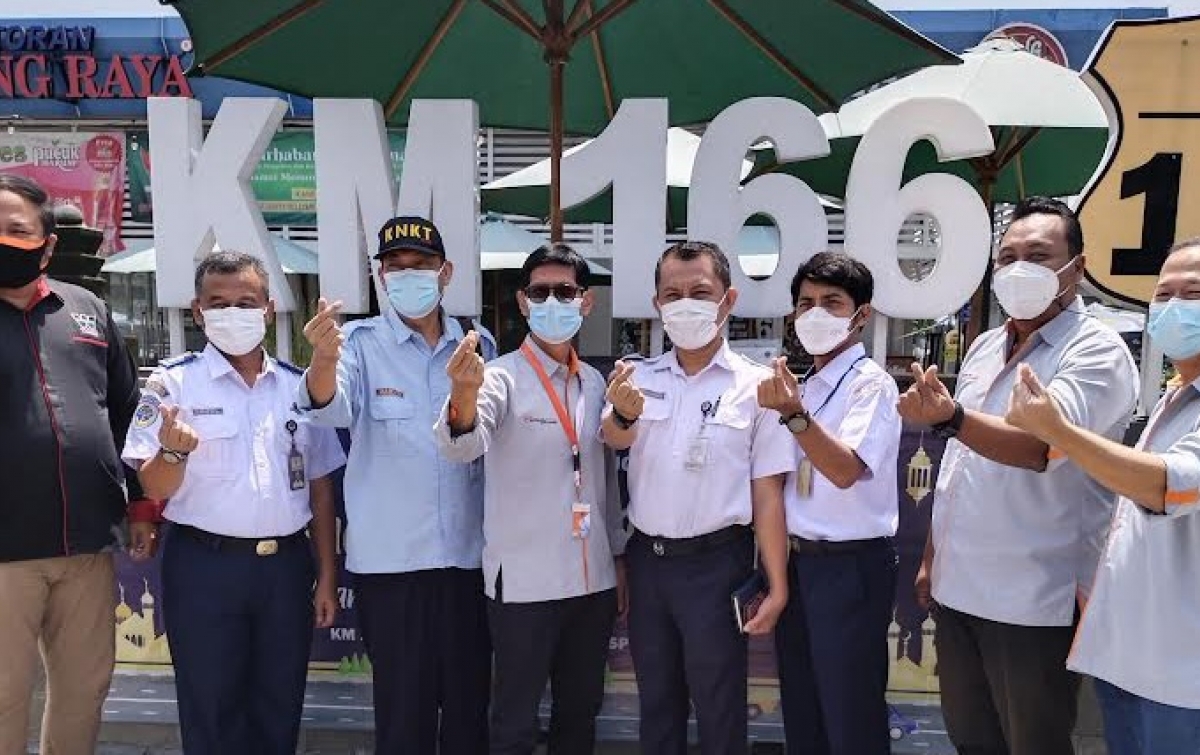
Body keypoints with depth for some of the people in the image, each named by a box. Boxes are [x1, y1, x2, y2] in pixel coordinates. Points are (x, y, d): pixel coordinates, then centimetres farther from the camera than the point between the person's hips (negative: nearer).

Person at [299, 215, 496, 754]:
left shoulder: (480, 345, 5)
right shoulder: (360, 343, -3)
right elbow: (331, 407, -24)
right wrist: (324, 360, -43)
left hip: (469, 555, 3)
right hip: (390, 559, -2)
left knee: (470, 702, 13)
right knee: (403, 708, 6)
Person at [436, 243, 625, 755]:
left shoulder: (594, 383, 7)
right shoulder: (502, 377, -11)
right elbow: (461, 446, -30)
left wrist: (619, 558, 14)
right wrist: (463, 397, -51)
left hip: (594, 579, 6)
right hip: (524, 581, -5)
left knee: (580, 713, 19)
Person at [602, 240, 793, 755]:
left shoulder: (754, 386, -7)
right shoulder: (640, 378, 3)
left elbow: (767, 493, -7)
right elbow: (615, 439, -15)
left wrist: (776, 587, -10)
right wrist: (623, 414, -38)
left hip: (715, 562, -3)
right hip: (646, 558, 4)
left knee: (718, 706, 9)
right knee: (655, 699, 19)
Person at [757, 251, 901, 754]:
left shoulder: (871, 383, -12)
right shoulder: (805, 387, 11)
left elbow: (845, 470, -25)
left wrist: (793, 414, -36)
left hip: (850, 567, -8)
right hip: (797, 562, 8)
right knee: (801, 713, 19)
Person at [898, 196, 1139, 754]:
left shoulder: (1097, 351, -12)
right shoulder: (984, 347, 11)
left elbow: (1042, 445, -30)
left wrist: (950, 418, -47)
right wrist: (931, 558, 17)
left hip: (1034, 604, -7)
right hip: (958, 591, 7)